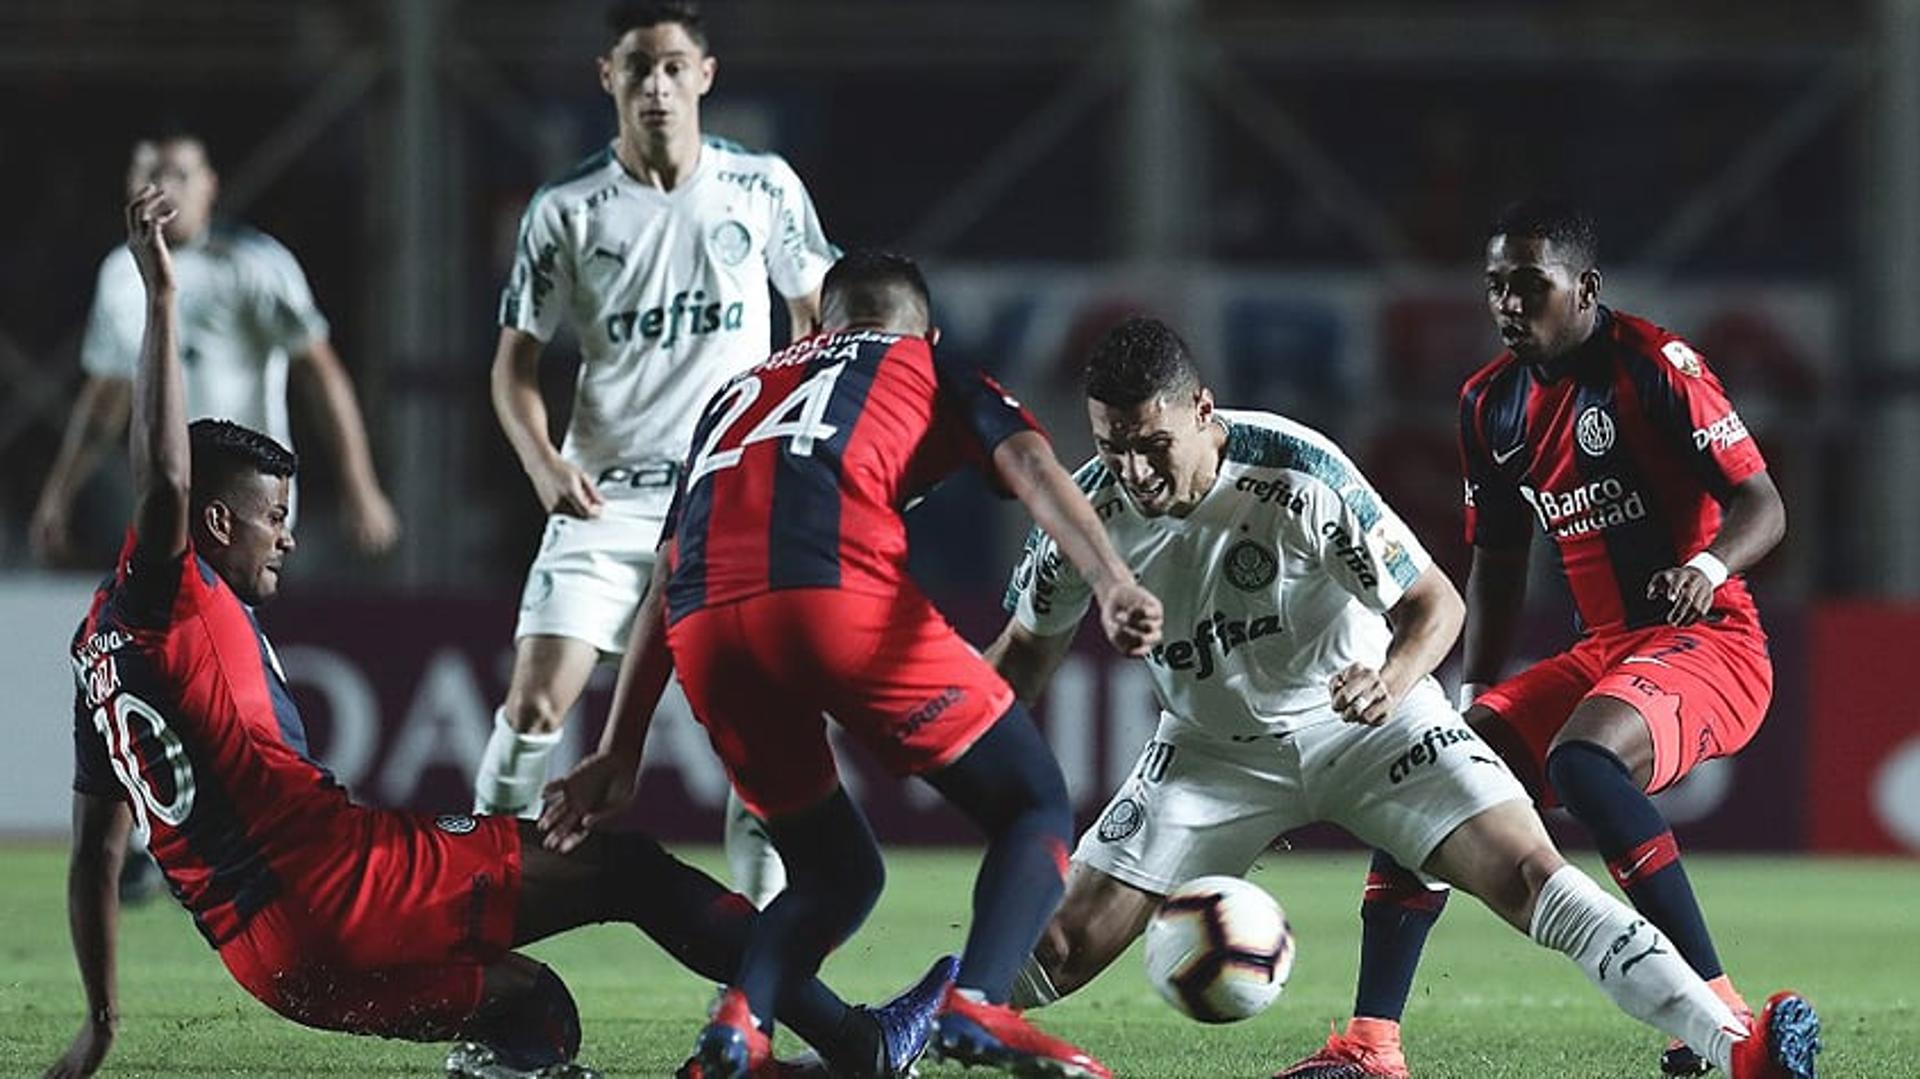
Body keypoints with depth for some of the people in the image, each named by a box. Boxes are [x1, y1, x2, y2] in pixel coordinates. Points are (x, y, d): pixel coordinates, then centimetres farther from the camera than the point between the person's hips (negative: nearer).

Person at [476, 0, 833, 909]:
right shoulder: (566, 211, -3)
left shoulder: (764, 188, 0)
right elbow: (516, 361, 1)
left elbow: (815, 315, 13)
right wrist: (544, 465, -16)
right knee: (535, 703, -11)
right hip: (607, 493, -1)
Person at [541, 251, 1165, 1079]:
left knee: (835, 875, 21)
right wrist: (1113, 584, -12)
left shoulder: (739, 393, 38)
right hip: (838, 593, -5)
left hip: (704, 635, 5)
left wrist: (620, 754, 37)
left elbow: (666, 587, 36)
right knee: (1035, 807, 9)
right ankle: (978, 1005, -15)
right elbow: (1030, 466, 5)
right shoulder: (933, 369, 27)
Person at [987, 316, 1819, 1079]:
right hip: (1215, 752, 3)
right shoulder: (1089, 514, -17)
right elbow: (1026, 649, 3)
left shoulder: (1299, 474, -27)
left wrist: (1392, 680, -40)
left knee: (1527, 873, -20)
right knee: (1066, 945, -6)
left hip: (1365, 716, -3)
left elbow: (1431, 602, -19)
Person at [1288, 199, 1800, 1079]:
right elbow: (1497, 558, 20)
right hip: (1600, 655, 8)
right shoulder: (1491, 403, 10)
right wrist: (1474, 693, 12)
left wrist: (1709, 565, -34)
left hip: (1706, 643, -8)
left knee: (1579, 762, -34)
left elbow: (1762, 505, -14)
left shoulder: (1654, 365, -11)